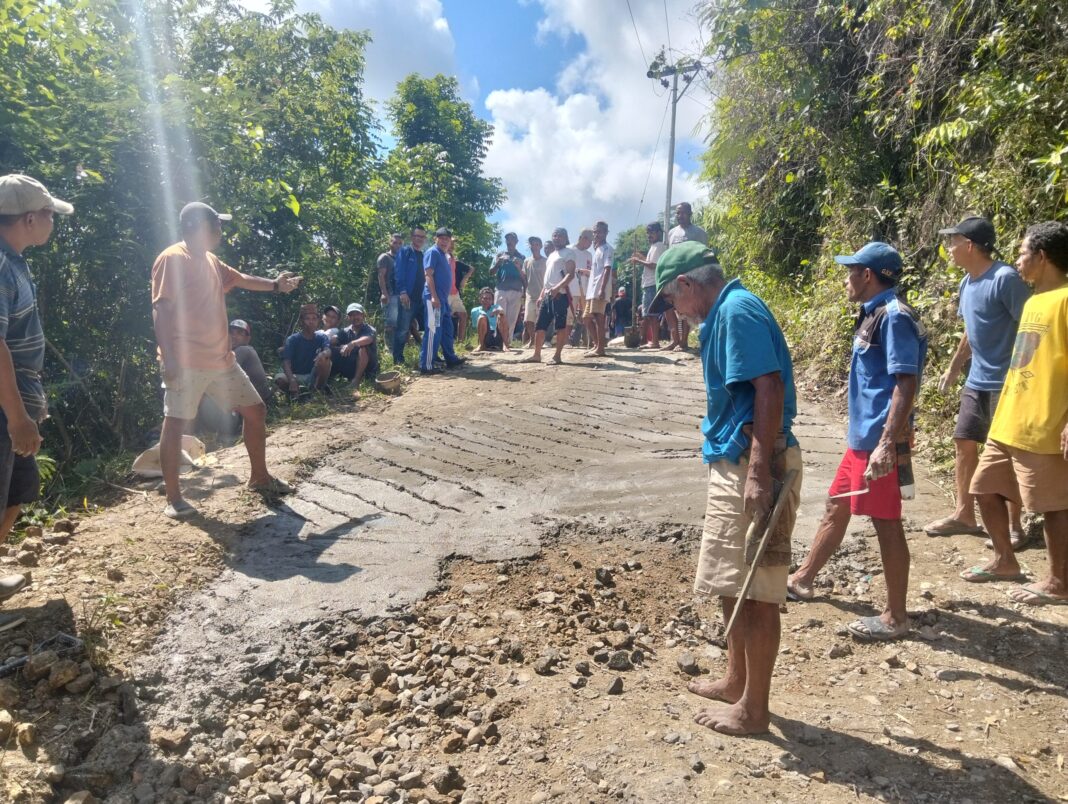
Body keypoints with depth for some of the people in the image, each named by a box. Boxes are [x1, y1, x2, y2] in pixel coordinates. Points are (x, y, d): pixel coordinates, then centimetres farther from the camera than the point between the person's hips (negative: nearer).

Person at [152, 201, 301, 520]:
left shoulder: (212, 262, 17)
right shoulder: (172, 259, -9)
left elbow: (240, 279, 37)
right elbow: (160, 309, -16)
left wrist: (275, 284, 29)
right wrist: (168, 356, -23)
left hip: (221, 359, 9)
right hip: (186, 362, -9)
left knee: (256, 410, 10)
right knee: (175, 423, -6)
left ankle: (259, 477, 23)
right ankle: (173, 498, 3)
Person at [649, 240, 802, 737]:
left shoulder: (737, 310, -14)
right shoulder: (724, 314, 16)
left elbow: (770, 388, -23)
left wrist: (759, 471, -26)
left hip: (753, 466, -10)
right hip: (732, 464, 10)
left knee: (755, 590, 2)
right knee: (730, 582, 19)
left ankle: (753, 708, 18)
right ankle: (736, 682, 36)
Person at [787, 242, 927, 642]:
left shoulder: (894, 316, -15)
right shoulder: (874, 314, 13)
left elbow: (905, 384, -21)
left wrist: (887, 443, -27)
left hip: (878, 442, -10)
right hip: (860, 438, 10)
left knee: (886, 524, 1)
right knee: (836, 508, 19)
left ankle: (895, 617, 14)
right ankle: (802, 578, 35)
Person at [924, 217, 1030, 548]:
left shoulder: (1005, 278, -17)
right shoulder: (966, 283, 9)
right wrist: (953, 369, 22)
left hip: (1006, 384, -8)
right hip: (976, 382, 8)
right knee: (964, 443, 12)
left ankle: (1015, 525, 15)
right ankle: (964, 514, 25)